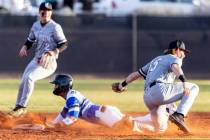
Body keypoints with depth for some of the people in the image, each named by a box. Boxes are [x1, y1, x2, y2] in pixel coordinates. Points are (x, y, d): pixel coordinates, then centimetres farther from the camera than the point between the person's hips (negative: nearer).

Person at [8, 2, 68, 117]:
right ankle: (18, 108, 22)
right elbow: (30, 40, 18)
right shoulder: (36, 25, 6)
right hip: (36, 60, 7)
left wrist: (52, 53, -29)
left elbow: (64, 45, -14)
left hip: (48, 63, -7)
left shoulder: (55, 27, -13)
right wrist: (25, 47, -4)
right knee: (22, 84, 4)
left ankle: (22, 107, -21)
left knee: (29, 77, -28)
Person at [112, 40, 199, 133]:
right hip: (161, 90, -8)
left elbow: (136, 74, 35)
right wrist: (184, 81, -34)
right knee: (193, 88, -1)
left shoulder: (155, 61, 33)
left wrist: (122, 85, 47)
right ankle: (179, 116, -18)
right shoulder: (174, 58, 10)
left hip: (147, 97, 8)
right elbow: (175, 67, -15)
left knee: (160, 128, 16)